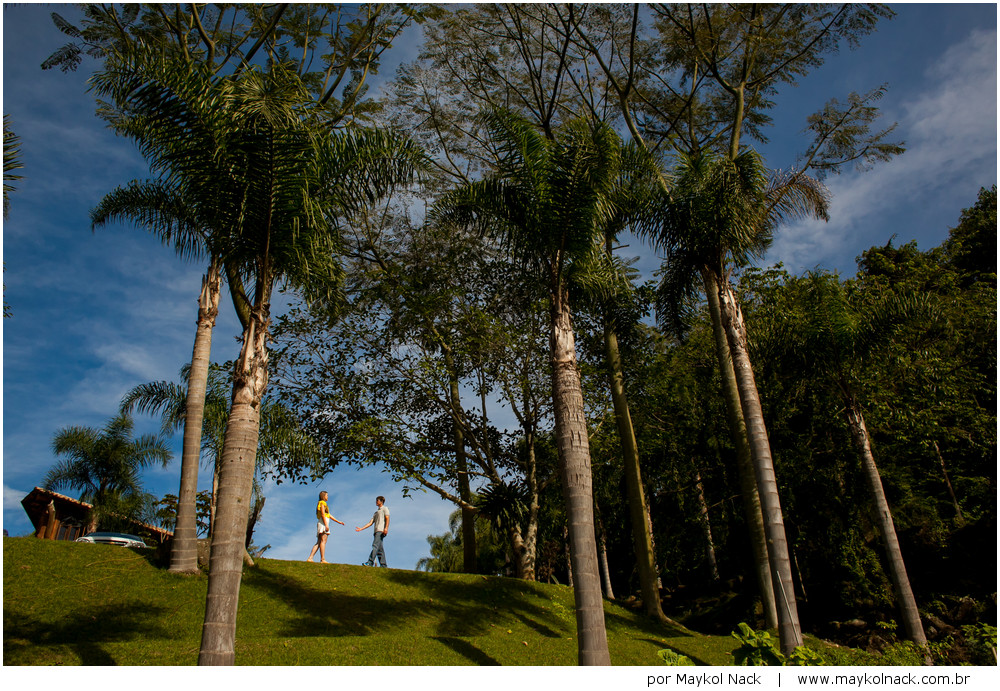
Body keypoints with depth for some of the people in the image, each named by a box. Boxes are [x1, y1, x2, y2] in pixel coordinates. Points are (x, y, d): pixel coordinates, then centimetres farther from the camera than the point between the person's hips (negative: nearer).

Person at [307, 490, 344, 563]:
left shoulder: (324, 504, 28)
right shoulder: (322, 503, -2)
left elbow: (329, 515, 29)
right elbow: (323, 514, -13)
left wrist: (338, 522, 27)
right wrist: (326, 525, -22)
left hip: (322, 524, 10)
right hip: (323, 522, -10)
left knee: (318, 543, 3)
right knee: (323, 541, -16)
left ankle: (310, 558, -5)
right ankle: (323, 559, -23)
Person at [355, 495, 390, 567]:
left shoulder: (385, 508, 10)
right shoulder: (376, 512, 31)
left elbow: (387, 518, -5)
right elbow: (371, 522, 24)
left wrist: (386, 528, -21)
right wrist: (361, 528, 14)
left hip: (381, 530, -8)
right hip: (376, 531, 8)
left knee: (375, 546, -20)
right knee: (379, 548, 0)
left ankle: (370, 562, -30)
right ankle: (383, 565, -3)